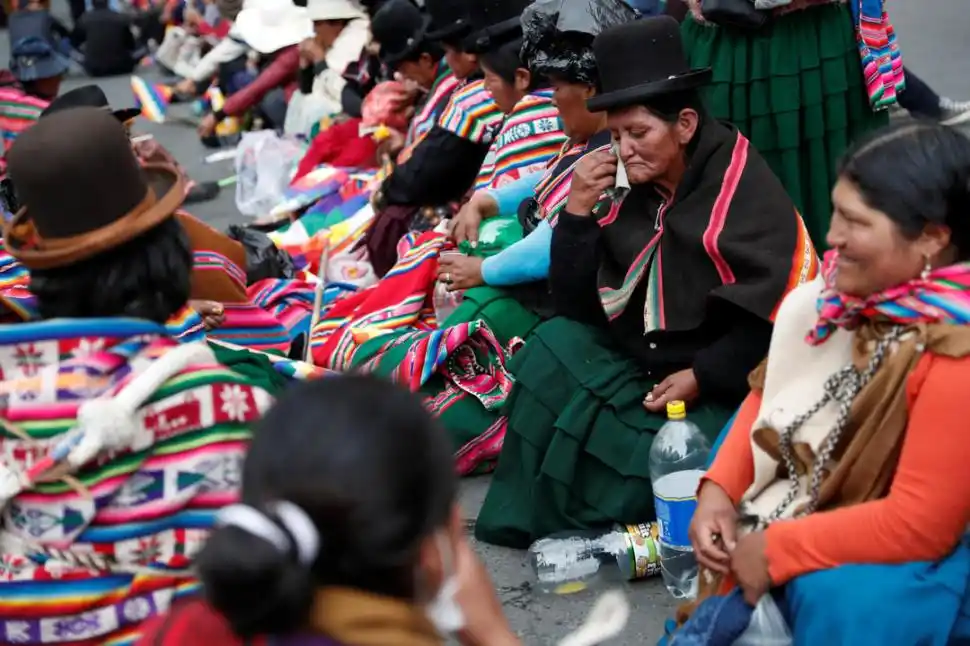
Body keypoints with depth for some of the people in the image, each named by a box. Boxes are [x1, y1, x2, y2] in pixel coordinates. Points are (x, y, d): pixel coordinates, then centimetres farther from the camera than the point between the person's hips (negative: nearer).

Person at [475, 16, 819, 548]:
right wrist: (579, 212, -11)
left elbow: (781, 314, -19)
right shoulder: (636, 195, 2)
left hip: (731, 388, -6)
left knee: (644, 463, -26)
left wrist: (702, 377, -19)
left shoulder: (747, 189, -16)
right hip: (650, 367, 7)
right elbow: (578, 308, 0)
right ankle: (529, 515, -1)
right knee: (556, 346, -11)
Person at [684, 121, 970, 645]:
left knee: (838, 596, -30)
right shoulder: (847, 286, -10)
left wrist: (775, 548, -21)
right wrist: (718, 488, -7)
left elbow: (919, 523, -28)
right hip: (810, 499, 8)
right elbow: (775, 388, 5)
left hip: (920, 547, -8)